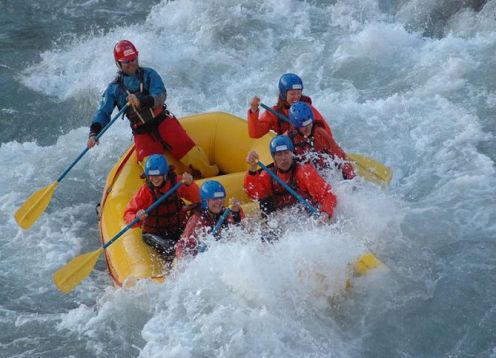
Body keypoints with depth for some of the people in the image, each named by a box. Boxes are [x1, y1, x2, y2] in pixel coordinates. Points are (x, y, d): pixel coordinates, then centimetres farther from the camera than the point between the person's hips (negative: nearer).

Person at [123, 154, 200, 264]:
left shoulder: (177, 182, -6)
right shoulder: (145, 190, -11)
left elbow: (197, 199, -13)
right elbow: (128, 215, -12)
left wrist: (190, 184, -31)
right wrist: (137, 218, -36)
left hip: (178, 229, 2)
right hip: (153, 233, -2)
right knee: (171, 250, -31)